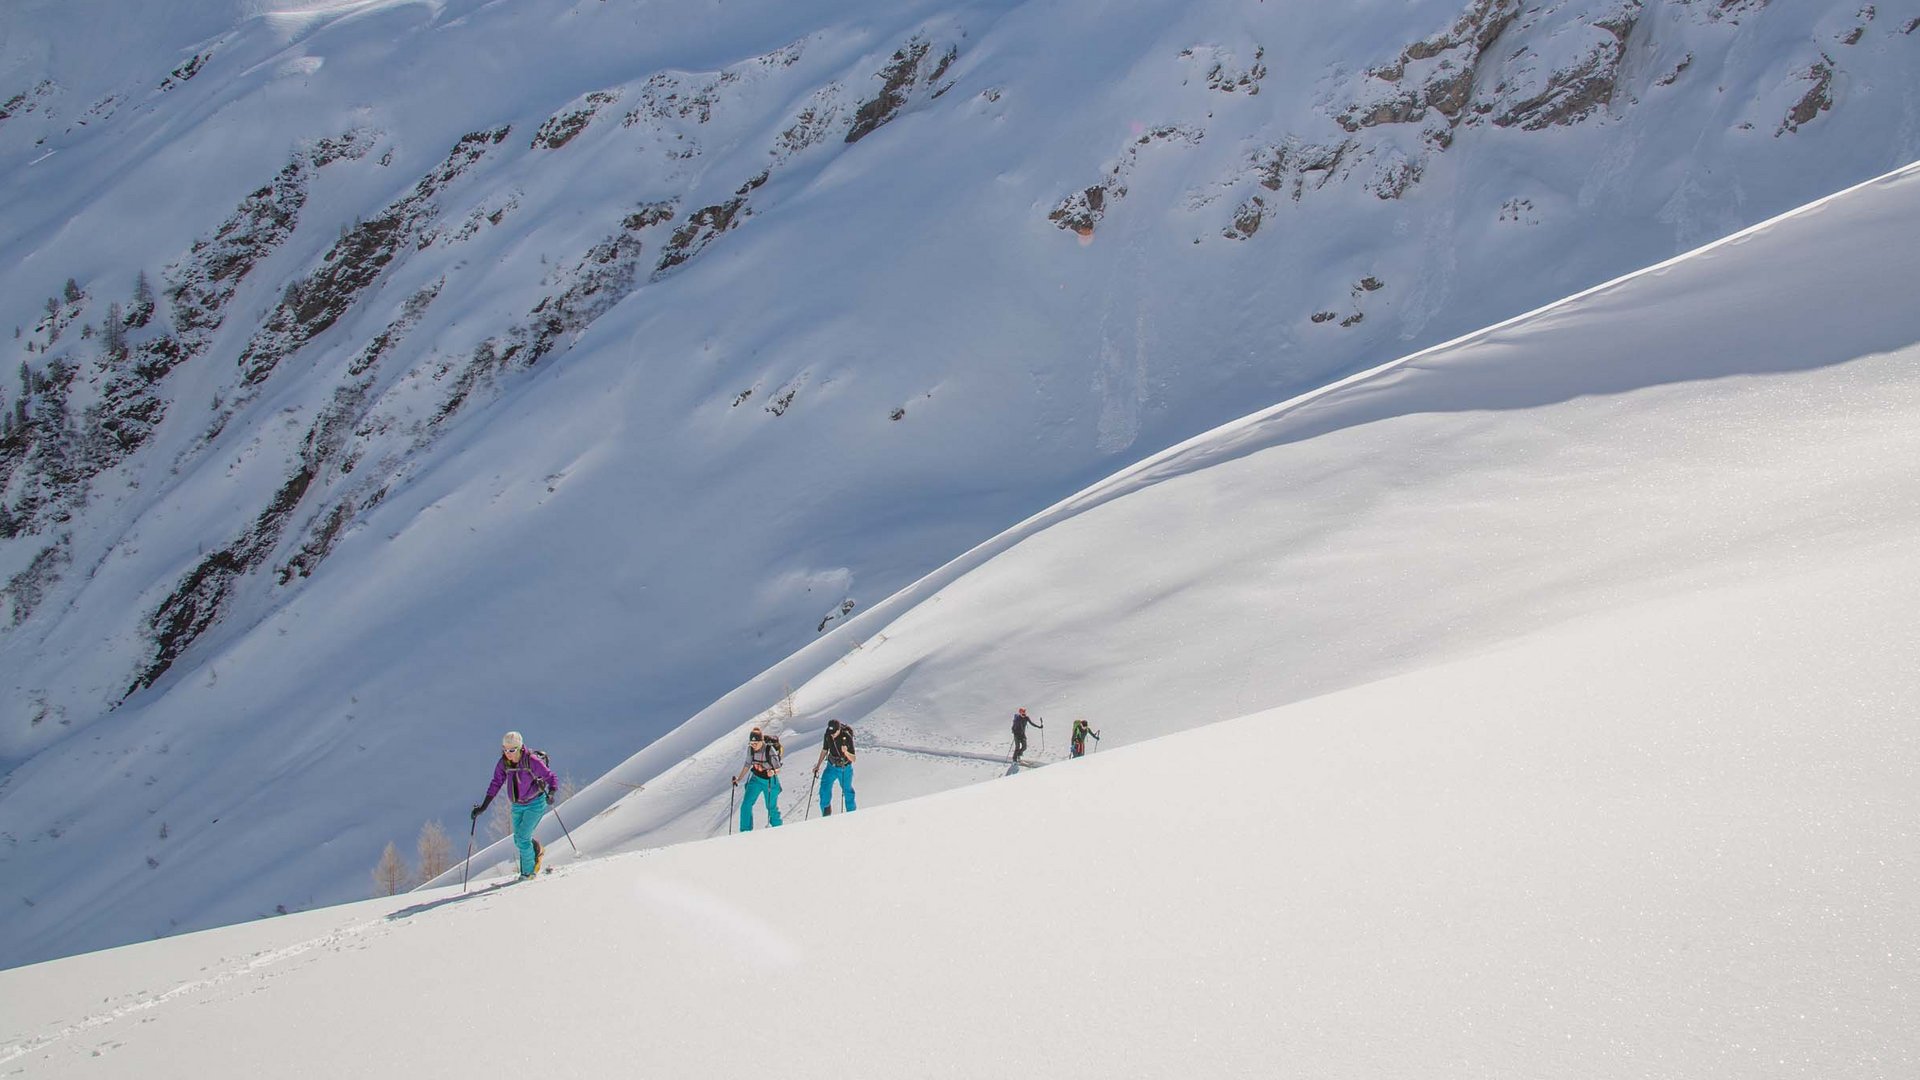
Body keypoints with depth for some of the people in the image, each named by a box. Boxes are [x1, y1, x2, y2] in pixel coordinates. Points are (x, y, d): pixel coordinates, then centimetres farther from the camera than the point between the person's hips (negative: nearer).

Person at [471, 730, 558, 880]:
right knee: (519, 841, 9)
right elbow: (496, 784, 0)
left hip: (535, 803, -6)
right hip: (518, 806, 6)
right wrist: (483, 807, -4)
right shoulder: (503, 763, -7)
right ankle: (537, 850, 40)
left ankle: (528, 872, 1)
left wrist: (551, 793, -34)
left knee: (522, 837, -14)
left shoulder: (531, 761, -21)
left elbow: (550, 777, -15)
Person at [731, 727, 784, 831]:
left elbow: (778, 769, -20)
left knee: (772, 807, 7)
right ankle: (745, 831, 1)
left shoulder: (770, 750, -24)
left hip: (770, 781, -4)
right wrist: (738, 779, 7)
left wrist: (773, 772, -42)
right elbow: (747, 765, 5)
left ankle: (778, 829, 30)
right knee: (746, 805, -8)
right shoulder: (750, 749, -11)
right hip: (756, 779, 4)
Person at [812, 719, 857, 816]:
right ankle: (826, 813, 7)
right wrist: (817, 766, 7)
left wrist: (846, 752, -43)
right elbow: (824, 750, 5)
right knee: (824, 790, -8)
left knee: (847, 792, 7)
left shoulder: (847, 737, -26)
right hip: (831, 767, 4)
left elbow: (853, 759, -23)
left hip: (845, 768, -4)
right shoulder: (828, 734, -12)